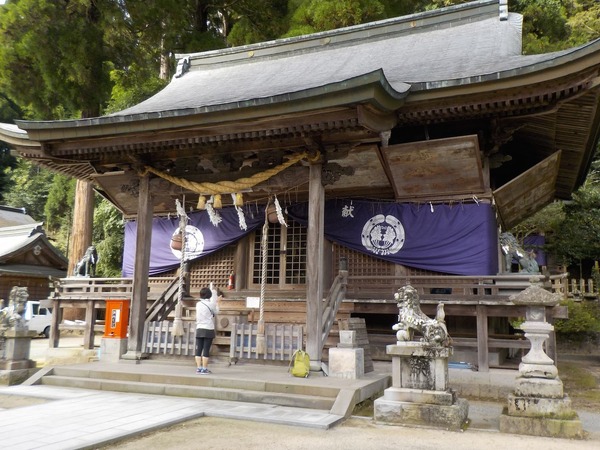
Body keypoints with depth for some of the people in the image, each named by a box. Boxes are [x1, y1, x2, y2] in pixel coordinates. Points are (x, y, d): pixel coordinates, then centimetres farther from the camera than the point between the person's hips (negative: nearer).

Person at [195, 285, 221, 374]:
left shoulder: (198, 304, 5)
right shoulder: (211, 304, -8)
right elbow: (216, 312, 8)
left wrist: (216, 302, 31)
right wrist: (217, 303, 20)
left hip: (199, 329, 4)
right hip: (208, 330, -4)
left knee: (198, 349, 6)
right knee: (206, 350, -1)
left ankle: (198, 368, 6)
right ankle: (204, 369, 1)